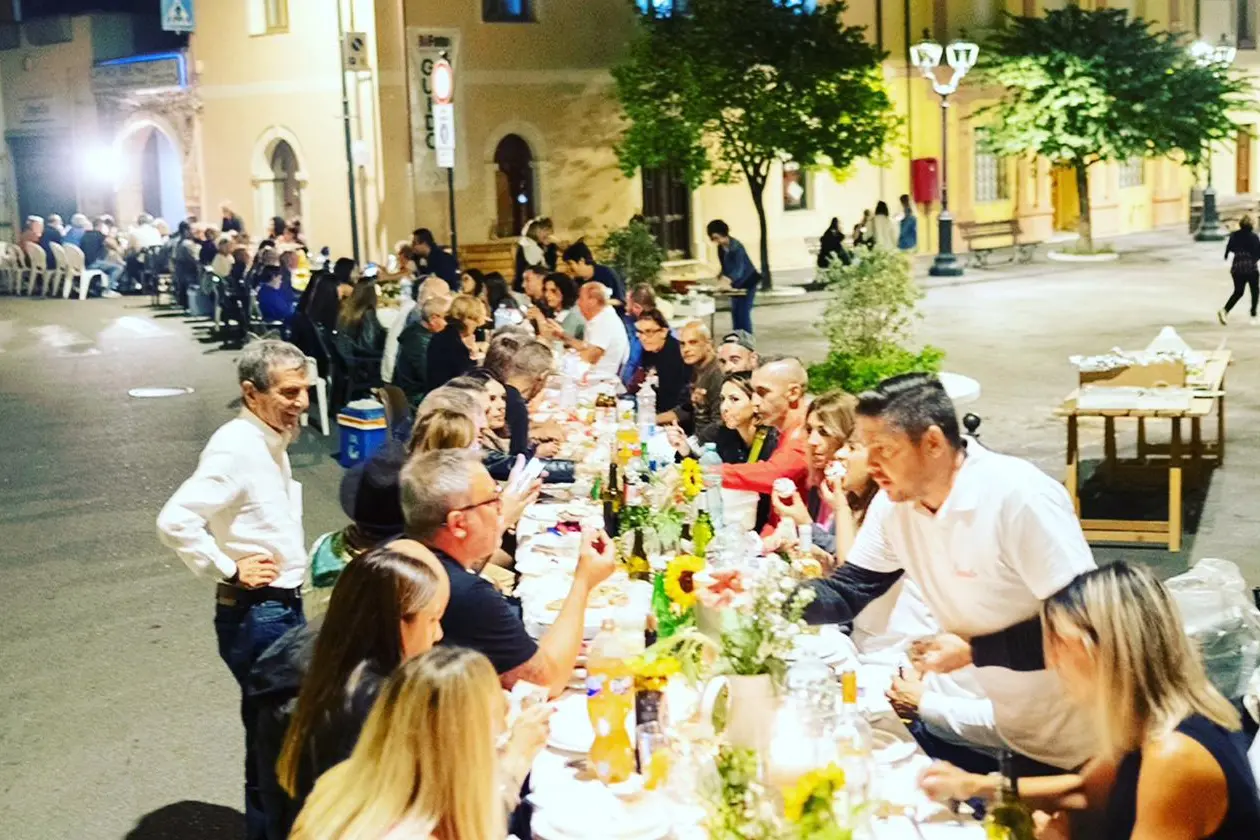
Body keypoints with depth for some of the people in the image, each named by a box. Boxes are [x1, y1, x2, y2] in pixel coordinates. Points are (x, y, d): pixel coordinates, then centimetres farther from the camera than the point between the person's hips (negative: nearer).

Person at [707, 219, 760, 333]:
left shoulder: (736, 246, -25)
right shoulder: (721, 247, -2)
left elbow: (739, 268, -35)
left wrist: (729, 279, -51)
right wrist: (721, 275, -10)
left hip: (748, 281, -8)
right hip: (736, 284, 8)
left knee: (743, 312, -12)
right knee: (735, 312, 7)